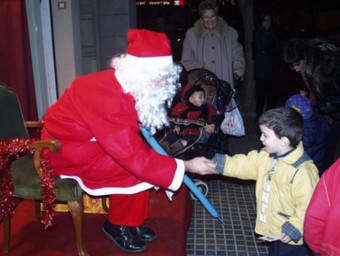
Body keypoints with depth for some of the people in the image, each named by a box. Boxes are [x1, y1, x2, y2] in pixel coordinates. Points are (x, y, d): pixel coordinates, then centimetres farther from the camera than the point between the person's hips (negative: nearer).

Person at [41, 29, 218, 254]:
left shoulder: (120, 85, -6)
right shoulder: (107, 99, -34)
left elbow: (129, 140, 5)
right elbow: (134, 158, -34)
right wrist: (186, 166, -28)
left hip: (86, 142, 9)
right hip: (65, 151, -9)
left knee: (144, 154, -2)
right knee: (136, 168, -19)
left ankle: (132, 221, 11)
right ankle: (120, 225, 3)